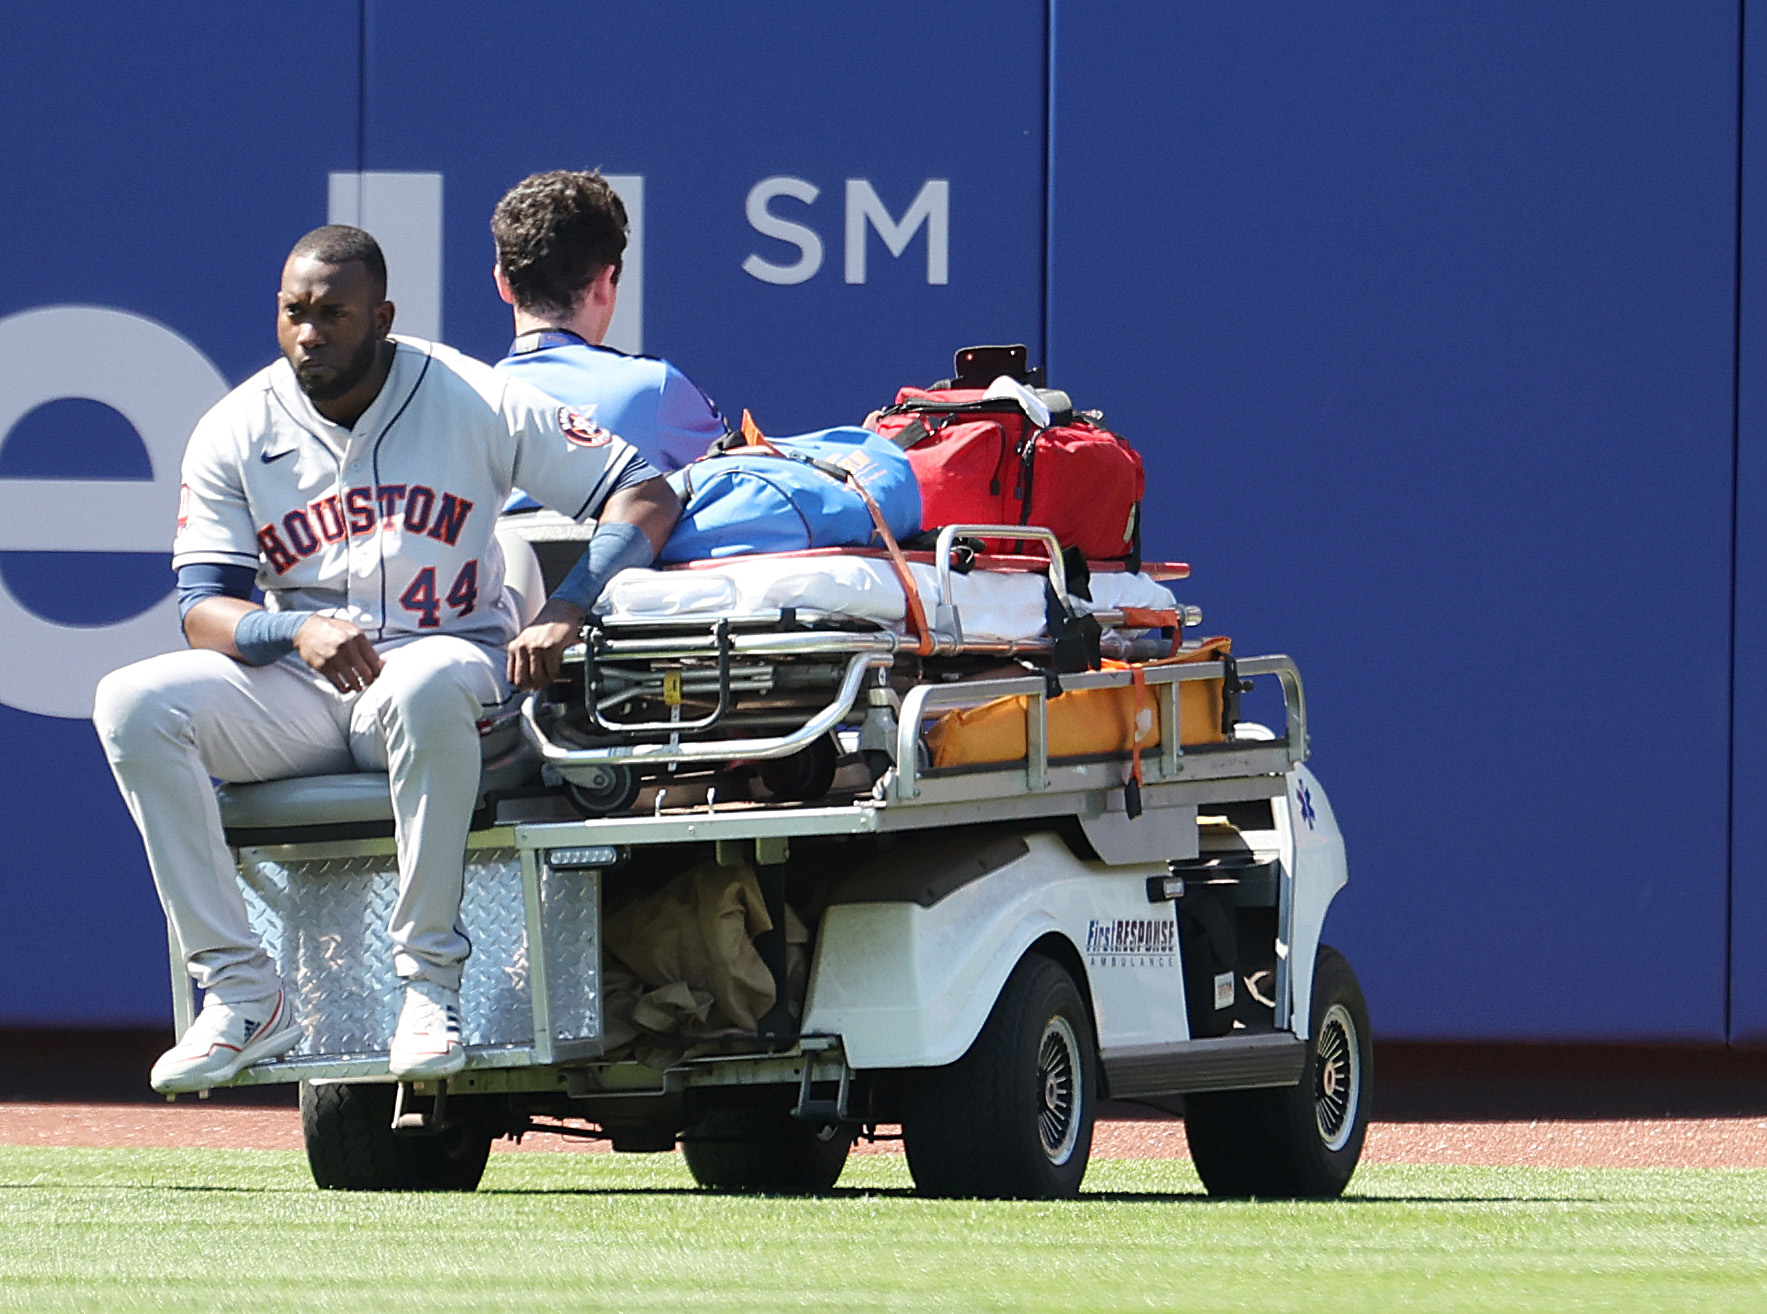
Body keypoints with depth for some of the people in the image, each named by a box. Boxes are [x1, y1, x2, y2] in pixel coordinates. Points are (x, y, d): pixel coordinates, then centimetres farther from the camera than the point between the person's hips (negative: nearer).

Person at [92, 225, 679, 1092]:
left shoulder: (474, 402, -3)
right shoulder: (235, 433, 2)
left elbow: (645, 496, -6)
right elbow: (203, 610, -4)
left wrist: (564, 612, -23)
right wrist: (300, 631, -27)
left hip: (447, 659, -3)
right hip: (297, 692, 3)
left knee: (426, 684, -40)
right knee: (133, 704, -23)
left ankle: (430, 983, -30)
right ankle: (242, 995, -21)